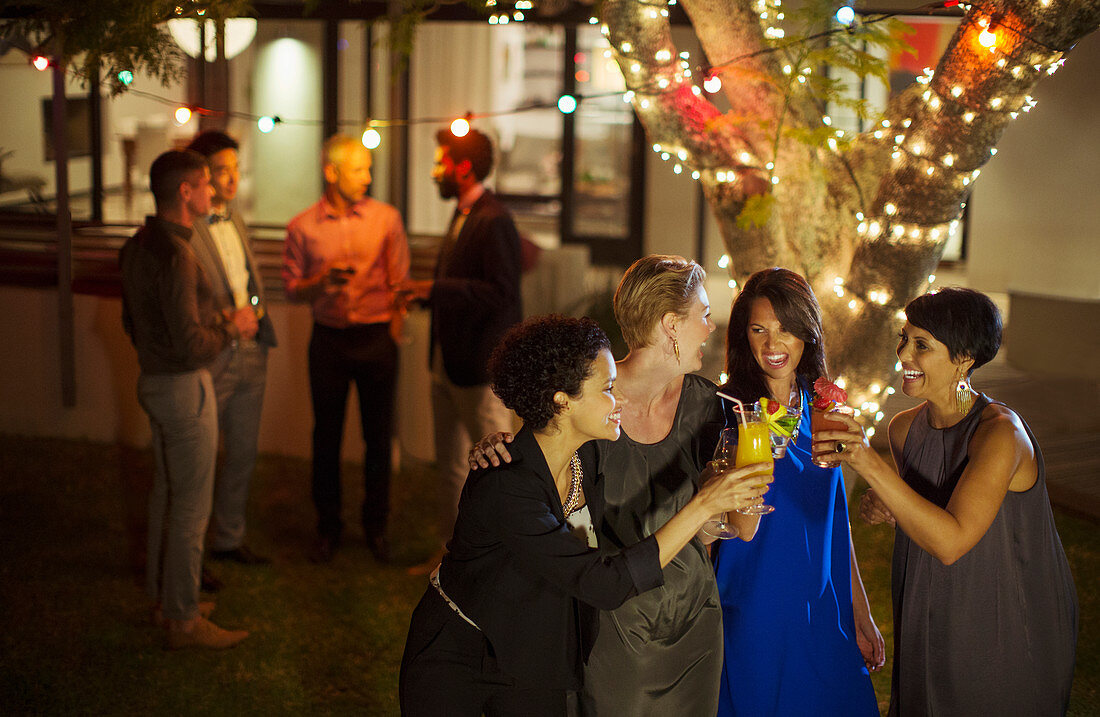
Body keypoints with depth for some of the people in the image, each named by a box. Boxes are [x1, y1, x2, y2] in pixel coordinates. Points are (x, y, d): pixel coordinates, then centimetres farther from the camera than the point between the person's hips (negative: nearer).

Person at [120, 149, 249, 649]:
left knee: (167, 493, 20)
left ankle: (164, 598, 32)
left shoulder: (137, 246, 7)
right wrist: (231, 329, -11)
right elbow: (191, 344, -27)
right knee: (190, 505, -1)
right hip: (183, 387, -10)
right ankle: (183, 620, 8)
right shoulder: (174, 255, -24)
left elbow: (132, 322, 17)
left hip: (154, 379, 10)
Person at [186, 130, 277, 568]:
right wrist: (225, 319, -20)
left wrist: (255, 311, 9)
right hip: (208, 363, -8)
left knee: (243, 454, 17)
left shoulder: (234, 220, 11)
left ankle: (229, 539, 33)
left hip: (249, 355, 8)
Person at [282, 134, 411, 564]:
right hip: (328, 339, 0)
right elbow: (292, 289, 4)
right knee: (326, 436, 6)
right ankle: (328, 528, 20)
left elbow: (399, 281, 4)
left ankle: (375, 527, 20)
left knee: (378, 436, 5)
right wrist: (323, 279, -15)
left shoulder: (386, 218, 0)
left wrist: (393, 333, -3)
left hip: (377, 338, 0)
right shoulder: (302, 227, 1)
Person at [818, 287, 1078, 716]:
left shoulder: (1001, 432, -23)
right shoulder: (905, 428, -2)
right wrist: (887, 511, -8)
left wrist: (869, 464, -39)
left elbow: (951, 541, -34)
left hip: (1007, 640, -6)